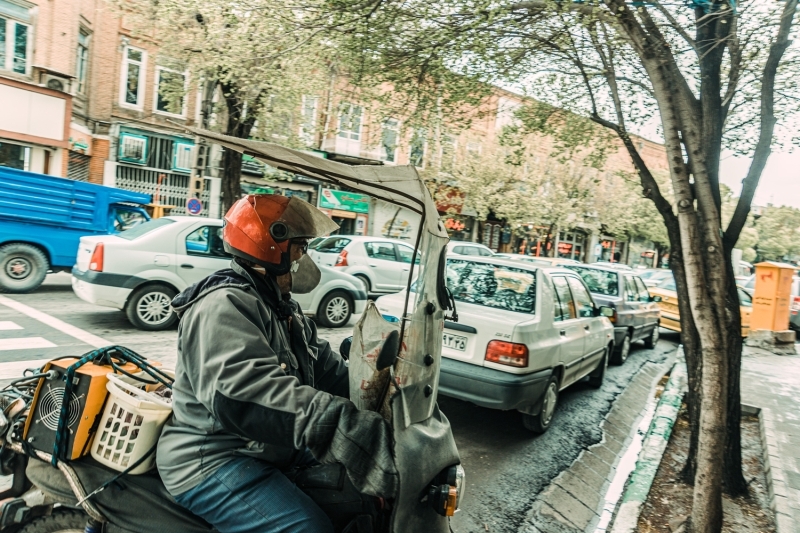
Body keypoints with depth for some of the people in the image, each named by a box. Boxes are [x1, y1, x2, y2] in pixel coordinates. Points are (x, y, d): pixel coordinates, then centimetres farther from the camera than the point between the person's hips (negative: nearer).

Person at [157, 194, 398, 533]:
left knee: (354, 493, 10)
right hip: (213, 461, -9)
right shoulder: (224, 306, -22)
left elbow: (328, 369, 8)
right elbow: (246, 393, -38)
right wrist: (353, 427, -45)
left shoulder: (282, 308, 12)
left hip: (269, 451, 10)